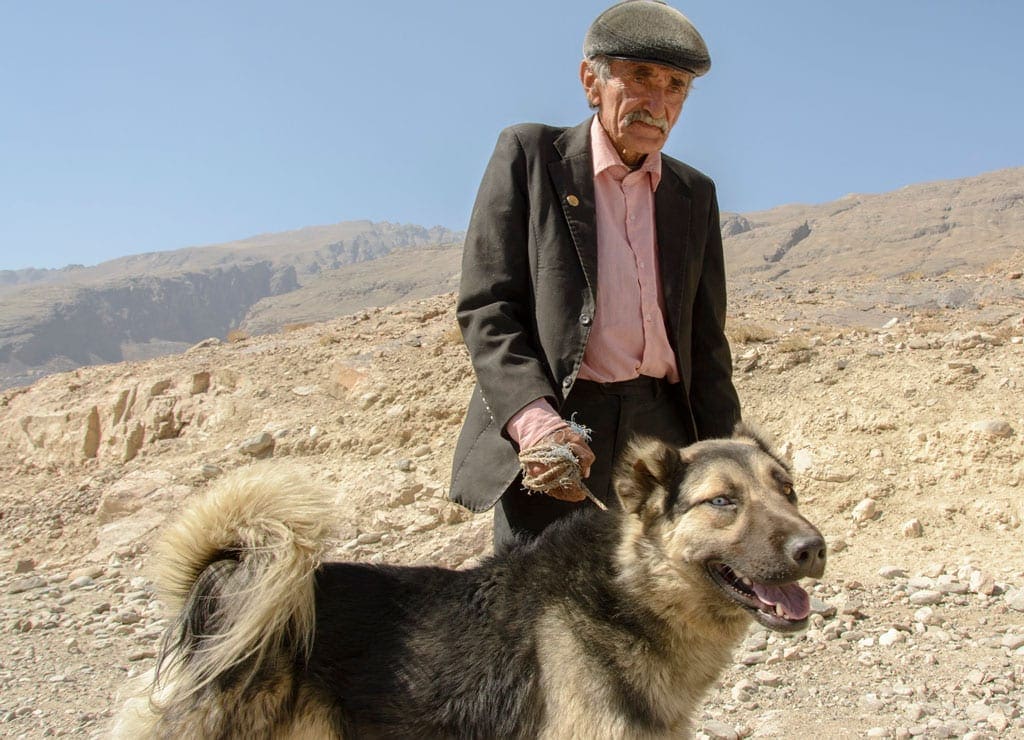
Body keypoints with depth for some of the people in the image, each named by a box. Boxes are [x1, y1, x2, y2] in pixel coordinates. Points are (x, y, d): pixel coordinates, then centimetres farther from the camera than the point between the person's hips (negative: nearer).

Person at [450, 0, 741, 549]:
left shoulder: (695, 194, 16)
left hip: (663, 432, 4)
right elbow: (485, 305, -4)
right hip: (549, 437, -3)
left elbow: (705, 340, 17)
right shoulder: (530, 154, 3)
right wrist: (532, 418, -19)